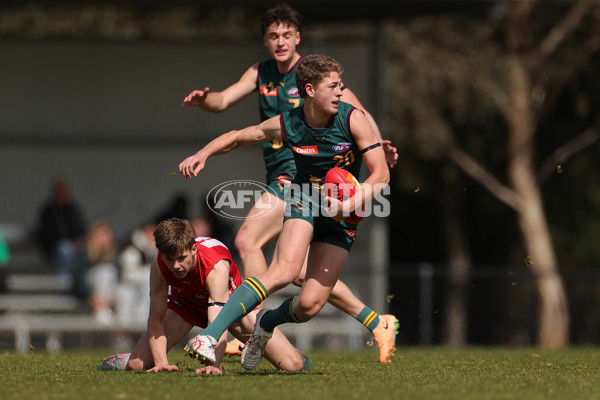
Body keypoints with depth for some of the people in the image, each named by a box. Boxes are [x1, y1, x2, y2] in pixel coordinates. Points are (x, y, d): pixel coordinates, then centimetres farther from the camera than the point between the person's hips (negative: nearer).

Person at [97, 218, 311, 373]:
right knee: (136, 364, -16)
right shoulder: (159, 266, -31)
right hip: (186, 303, 2)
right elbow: (156, 318, -23)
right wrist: (161, 362, -37)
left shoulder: (216, 266, -41)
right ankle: (120, 361, 22)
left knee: (293, 365, -14)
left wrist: (213, 364, -64)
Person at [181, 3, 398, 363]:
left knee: (247, 241, -19)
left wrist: (379, 145, -29)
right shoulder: (261, 74, 13)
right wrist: (204, 100, -16)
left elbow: (359, 113, -12)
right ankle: (376, 322, 14)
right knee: (298, 270, 8)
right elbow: (224, 100, 8)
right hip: (282, 179, 8)